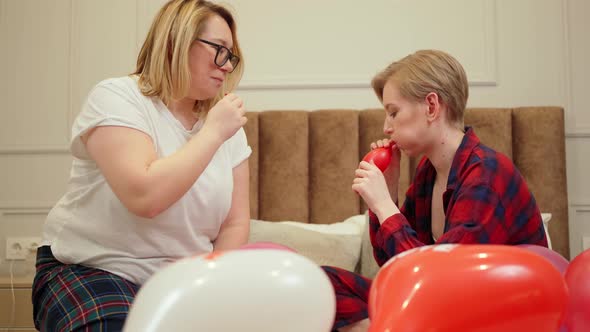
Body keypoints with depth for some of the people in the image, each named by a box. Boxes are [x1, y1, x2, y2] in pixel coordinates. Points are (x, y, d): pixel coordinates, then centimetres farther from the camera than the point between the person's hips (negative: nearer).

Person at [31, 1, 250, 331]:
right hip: (91, 270, -4)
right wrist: (213, 132, -21)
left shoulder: (225, 122, 3)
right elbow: (145, 196, -31)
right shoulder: (116, 98, -13)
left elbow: (235, 222, 4)